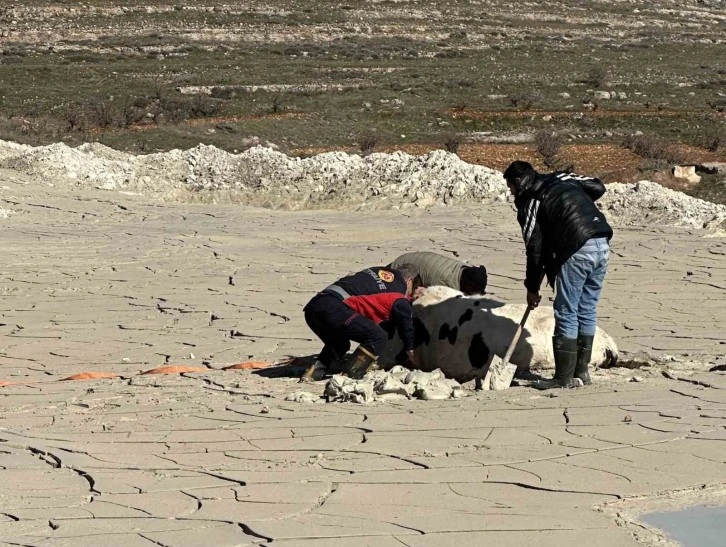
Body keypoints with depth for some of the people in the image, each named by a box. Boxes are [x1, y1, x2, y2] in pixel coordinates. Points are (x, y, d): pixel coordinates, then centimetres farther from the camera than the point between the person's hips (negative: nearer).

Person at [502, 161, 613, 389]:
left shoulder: (528, 201, 4)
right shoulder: (561, 179, 22)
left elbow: (535, 248, 4)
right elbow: (598, 187, 17)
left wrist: (532, 288, 12)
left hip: (576, 251, -7)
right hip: (602, 245, 7)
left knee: (566, 313, 0)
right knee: (587, 311, 15)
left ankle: (564, 377, 2)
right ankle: (581, 371, 20)